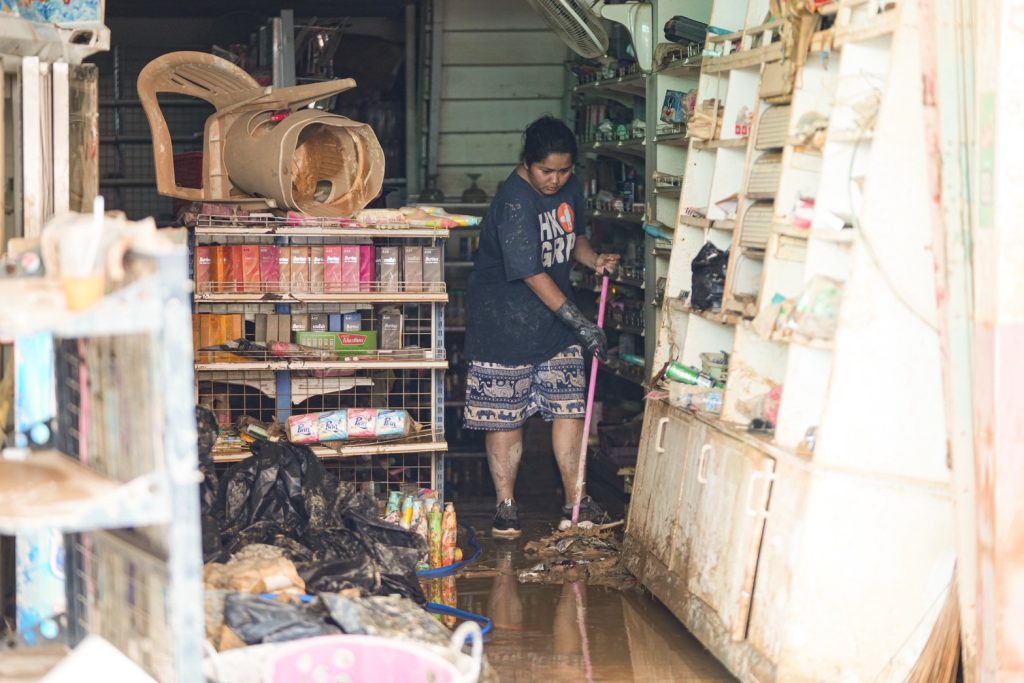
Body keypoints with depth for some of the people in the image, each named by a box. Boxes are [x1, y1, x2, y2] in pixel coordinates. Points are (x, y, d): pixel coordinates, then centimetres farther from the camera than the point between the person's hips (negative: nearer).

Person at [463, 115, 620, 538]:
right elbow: (532, 273, -25)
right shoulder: (514, 201, -23)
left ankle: (575, 500, 14)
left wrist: (594, 260, -3)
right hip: (504, 323, -7)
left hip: (556, 319, 7)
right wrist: (581, 324, -25)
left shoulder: (570, 189, 2)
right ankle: (506, 505, 13)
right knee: (504, 415, 1)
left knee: (569, 407, 5)